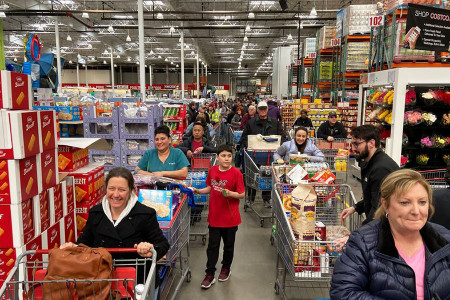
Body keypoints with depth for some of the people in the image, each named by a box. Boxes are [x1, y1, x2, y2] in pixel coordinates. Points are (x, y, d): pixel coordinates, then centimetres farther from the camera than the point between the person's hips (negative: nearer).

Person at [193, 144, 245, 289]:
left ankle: (226, 268, 39)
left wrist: (230, 193, -27)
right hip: (214, 216, 3)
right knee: (212, 245, 8)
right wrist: (198, 191, -1)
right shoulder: (213, 170, 0)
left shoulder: (236, 173, -13)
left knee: (228, 245, 16)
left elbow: (242, 194, -11)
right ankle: (210, 274, 20)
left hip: (230, 217, -3)